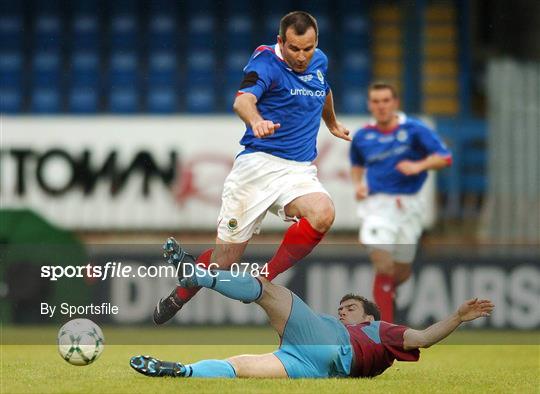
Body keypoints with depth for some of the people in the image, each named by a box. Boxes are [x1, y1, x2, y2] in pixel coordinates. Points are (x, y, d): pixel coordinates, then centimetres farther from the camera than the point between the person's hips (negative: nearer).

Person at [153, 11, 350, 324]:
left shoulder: (319, 62, 10)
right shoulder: (267, 62, -10)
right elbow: (243, 99, -30)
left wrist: (333, 125, 51)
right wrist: (256, 120, -52)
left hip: (300, 170, 5)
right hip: (258, 163, -4)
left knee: (323, 213, -30)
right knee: (226, 256, -1)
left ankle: (264, 280, -16)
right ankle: (178, 298, 28)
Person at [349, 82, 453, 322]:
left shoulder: (414, 129, -3)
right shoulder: (362, 137, 5)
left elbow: (444, 157, -8)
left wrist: (418, 166, -24)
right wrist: (358, 184, 5)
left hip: (408, 205, 0)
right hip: (377, 204, 0)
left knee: (401, 273, 8)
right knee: (383, 264, -19)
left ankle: (386, 290, 44)